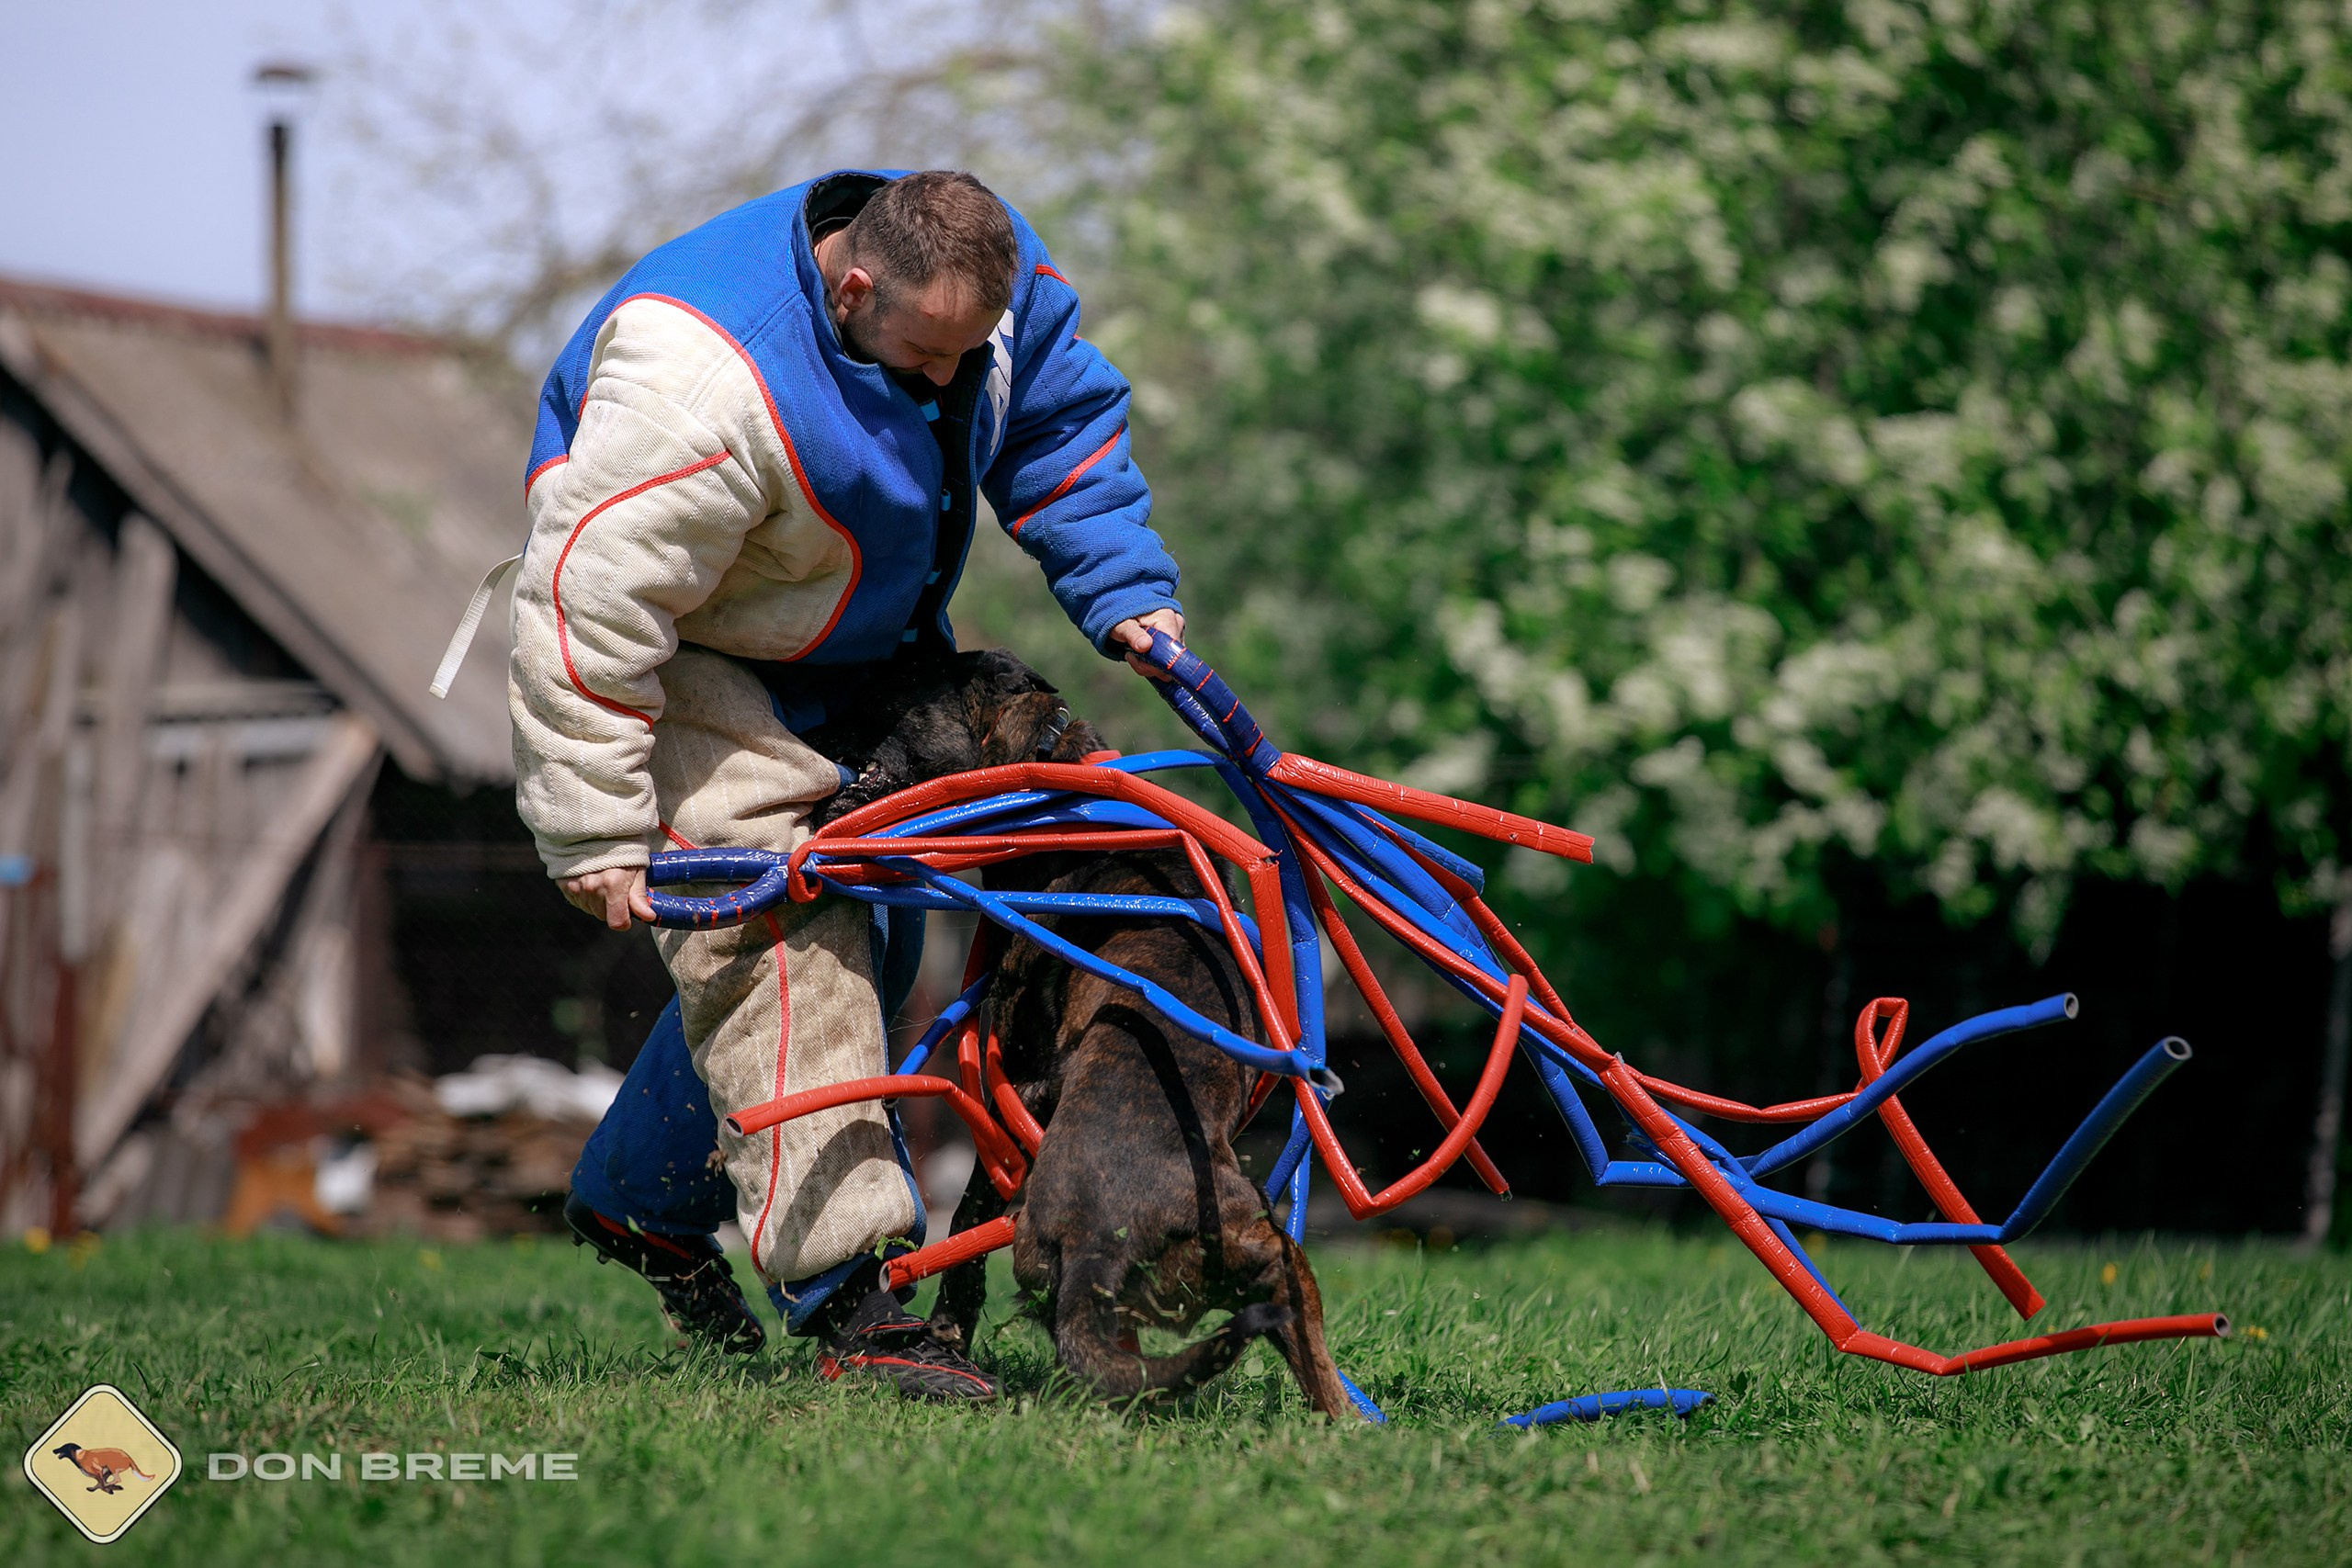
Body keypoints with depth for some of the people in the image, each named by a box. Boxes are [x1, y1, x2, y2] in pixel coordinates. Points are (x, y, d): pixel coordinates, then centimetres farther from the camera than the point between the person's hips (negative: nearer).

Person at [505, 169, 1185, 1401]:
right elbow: (593, 604, -35)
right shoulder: (708, 377, -39)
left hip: (853, 652, 9)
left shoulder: (991, 279, -15)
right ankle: (846, 1302, -28)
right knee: (773, 928, -23)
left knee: (863, 929, 13)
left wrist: (1122, 592, -8)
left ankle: (636, 1196, 29)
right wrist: (595, 829, -32)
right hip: (689, 656, -9)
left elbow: (1060, 427, 4)